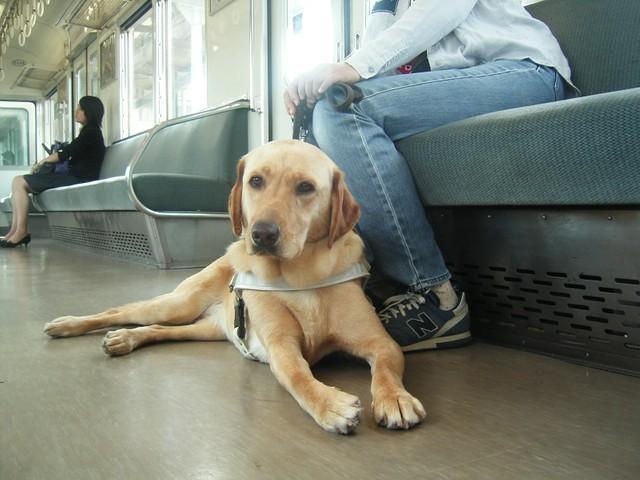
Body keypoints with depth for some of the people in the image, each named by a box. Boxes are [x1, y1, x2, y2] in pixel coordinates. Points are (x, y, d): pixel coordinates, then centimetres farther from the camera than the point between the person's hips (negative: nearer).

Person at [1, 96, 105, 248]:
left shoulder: (91, 131, -8)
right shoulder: (90, 131, 23)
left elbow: (66, 153, -11)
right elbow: (71, 153, 18)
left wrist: (44, 161, 4)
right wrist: (46, 162, 6)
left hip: (77, 179, -10)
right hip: (74, 176, 10)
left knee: (19, 182, -11)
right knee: (18, 181, 3)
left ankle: (21, 231, -12)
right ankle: (15, 231, -8)